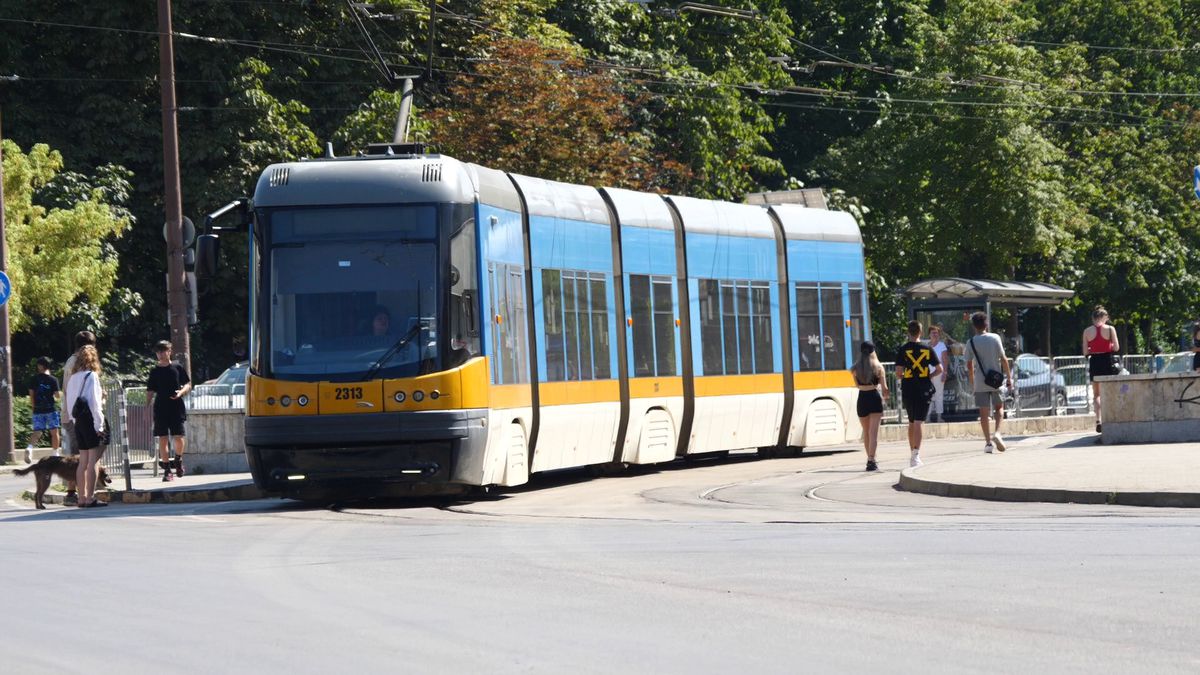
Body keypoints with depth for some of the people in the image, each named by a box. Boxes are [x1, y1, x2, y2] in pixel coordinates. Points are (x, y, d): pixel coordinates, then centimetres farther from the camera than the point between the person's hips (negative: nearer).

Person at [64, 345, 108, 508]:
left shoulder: (73, 378, 9)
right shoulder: (91, 376, -10)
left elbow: (69, 401, 10)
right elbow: (94, 402, -15)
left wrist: (74, 420, 12)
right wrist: (99, 425, -13)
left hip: (79, 421, 7)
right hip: (91, 420, -7)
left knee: (83, 461, 11)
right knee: (93, 461, -6)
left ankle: (82, 497, 13)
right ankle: (90, 498, -9)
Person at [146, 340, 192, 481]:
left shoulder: (177, 368, 5)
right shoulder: (155, 371, 9)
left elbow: (188, 385, 9)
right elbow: (150, 392, 11)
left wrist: (181, 392, -11)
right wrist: (147, 407, 2)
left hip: (176, 408, -1)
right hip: (160, 409, 1)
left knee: (179, 437, -9)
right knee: (162, 439, -2)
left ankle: (178, 459, 22)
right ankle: (167, 470, 3)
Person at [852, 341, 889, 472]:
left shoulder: (856, 368, 3)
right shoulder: (878, 367, -3)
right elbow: (884, 387, 0)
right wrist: (885, 396, 21)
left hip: (862, 399, 2)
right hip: (875, 398, -2)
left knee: (866, 432, 18)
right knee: (873, 432, -6)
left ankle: (870, 459, 27)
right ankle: (871, 461, -17)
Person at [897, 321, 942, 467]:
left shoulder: (903, 350, -4)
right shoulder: (927, 349, 1)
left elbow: (898, 374, -8)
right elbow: (939, 369, 2)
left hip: (908, 390, 1)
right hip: (924, 389, -1)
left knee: (912, 422, 16)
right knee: (918, 422, -7)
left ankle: (912, 454, 24)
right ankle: (915, 455, -22)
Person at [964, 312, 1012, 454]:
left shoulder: (971, 342, -1)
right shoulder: (995, 338, -2)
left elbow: (969, 365, 1)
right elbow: (1003, 359, -3)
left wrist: (972, 383, 12)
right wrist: (1009, 377, 4)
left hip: (980, 383, 0)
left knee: (984, 412, 4)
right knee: (999, 407, 16)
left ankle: (988, 442, 2)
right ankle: (997, 433, -6)